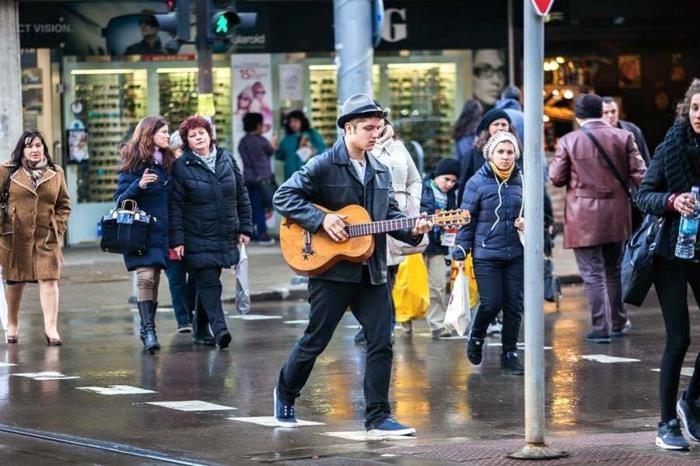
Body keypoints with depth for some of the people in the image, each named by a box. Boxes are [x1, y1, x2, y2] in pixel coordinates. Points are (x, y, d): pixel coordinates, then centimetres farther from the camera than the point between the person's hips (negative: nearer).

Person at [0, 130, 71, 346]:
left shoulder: (56, 173, 7)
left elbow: (64, 204, 13)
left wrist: (59, 228, 1)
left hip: (46, 237, 1)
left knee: (49, 279, -10)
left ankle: (51, 328, -12)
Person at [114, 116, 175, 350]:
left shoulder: (168, 162, 12)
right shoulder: (134, 164, -4)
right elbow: (120, 199, -7)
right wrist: (138, 185, -24)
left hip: (163, 232, 5)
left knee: (153, 279, 5)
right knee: (146, 277, -14)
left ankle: (148, 329, 11)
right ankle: (148, 328, -14)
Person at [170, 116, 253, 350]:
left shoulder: (226, 159, 8)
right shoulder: (182, 166, -4)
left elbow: (241, 195, 13)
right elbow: (175, 205, -7)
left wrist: (245, 227, 9)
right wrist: (177, 240, -12)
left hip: (224, 236, 4)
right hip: (197, 239, -4)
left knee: (207, 282, 12)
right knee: (209, 282, -12)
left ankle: (201, 330, 22)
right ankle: (219, 328, -19)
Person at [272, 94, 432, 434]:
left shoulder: (380, 172, 13)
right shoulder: (323, 166, -7)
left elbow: (390, 213, 18)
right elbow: (284, 197, -9)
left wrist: (412, 230, -2)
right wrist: (321, 219, -18)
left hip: (371, 271, 5)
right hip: (331, 267, -5)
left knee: (381, 342, -2)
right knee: (315, 340, 4)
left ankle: (378, 416, 2)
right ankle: (285, 393, 28)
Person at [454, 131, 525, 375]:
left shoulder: (522, 181, 6)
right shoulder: (477, 183, -4)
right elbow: (467, 219, -2)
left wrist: (527, 224, -2)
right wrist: (460, 252, -5)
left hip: (516, 254, 3)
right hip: (486, 255, -3)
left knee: (514, 305, 3)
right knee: (491, 303, -8)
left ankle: (509, 355, 16)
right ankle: (476, 338, 22)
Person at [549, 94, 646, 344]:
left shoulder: (568, 141, -9)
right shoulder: (623, 138, -3)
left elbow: (556, 178, -5)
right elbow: (639, 174, -4)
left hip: (583, 218, -3)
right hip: (616, 216, 3)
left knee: (592, 274, 0)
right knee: (613, 271, 19)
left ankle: (601, 328, -3)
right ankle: (618, 323, 27)